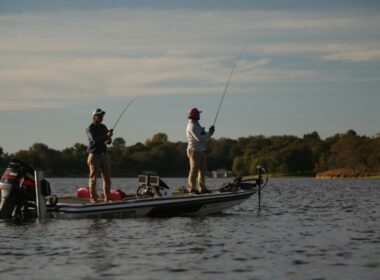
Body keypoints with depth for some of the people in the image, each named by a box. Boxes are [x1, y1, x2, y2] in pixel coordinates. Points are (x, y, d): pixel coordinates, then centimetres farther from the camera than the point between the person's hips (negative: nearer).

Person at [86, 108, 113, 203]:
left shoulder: (103, 127, 14)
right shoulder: (90, 128, -6)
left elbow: (109, 142, 14)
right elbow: (94, 140, -21)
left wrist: (109, 139, -10)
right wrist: (106, 135, -28)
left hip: (104, 155, 6)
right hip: (94, 155, -6)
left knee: (107, 177, 5)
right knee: (93, 177, -4)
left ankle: (107, 198, 9)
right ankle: (93, 198, 1)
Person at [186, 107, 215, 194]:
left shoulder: (197, 125, 18)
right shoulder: (191, 126, -14)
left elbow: (204, 137, 18)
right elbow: (199, 138, -22)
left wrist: (210, 132, -2)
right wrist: (209, 133, -11)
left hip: (201, 151, 10)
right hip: (194, 151, -10)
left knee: (202, 170, 9)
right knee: (194, 170, -7)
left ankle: (202, 188, 12)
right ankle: (192, 188, -4)